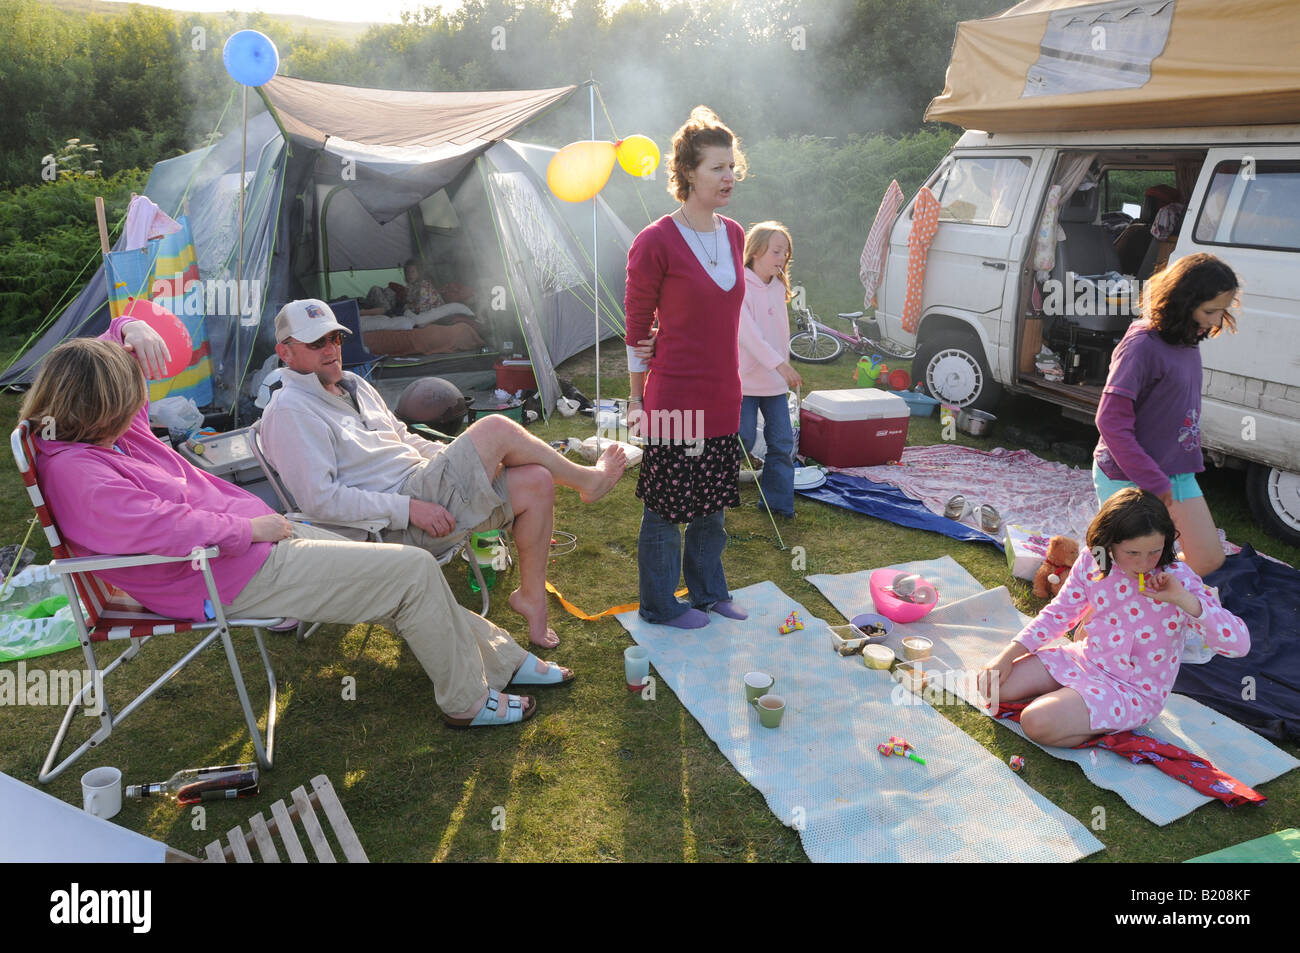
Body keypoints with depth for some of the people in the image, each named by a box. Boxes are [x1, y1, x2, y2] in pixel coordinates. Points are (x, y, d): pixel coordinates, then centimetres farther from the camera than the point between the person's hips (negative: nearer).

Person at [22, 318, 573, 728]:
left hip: (255, 537, 11)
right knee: (415, 572, -13)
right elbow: (166, 526, -30)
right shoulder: (75, 471, -20)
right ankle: (467, 700, 6)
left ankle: (503, 659, 25)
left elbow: (112, 352, 23)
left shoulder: (113, 426, 7)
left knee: (409, 569, 11)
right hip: (238, 579, -11)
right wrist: (253, 526, -18)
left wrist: (132, 329, 1)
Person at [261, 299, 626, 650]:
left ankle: (531, 596, 9)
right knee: (496, 428, -19)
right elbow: (319, 500, -19)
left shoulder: (352, 385, 18)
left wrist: (466, 461, 11)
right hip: (394, 526, -9)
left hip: (420, 483, 9)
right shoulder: (291, 410, -11)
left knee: (536, 482, -4)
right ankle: (586, 480, 5)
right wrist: (409, 509, -22)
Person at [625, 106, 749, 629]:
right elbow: (636, 327, -8)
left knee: (711, 498, 19)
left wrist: (732, 382, 15)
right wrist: (636, 400, -4)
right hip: (674, 399, -7)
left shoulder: (734, 235, 7)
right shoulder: (656, 242, -14)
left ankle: (708, 591, 37)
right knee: (666, 506, 7)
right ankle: (660, 605, 25)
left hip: (723, 397, 7)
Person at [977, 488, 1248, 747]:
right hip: (1083, 659, 6)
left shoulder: (1177, 579, -20)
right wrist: (1009, 654, -3)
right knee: (993, 685, -4)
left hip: (1134, 690, -6)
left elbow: (1239, 644, -26)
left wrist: (1184, 599, -38)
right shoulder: (1092, 562, -7)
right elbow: (1059, 613, 6)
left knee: (1037, 723, -26)